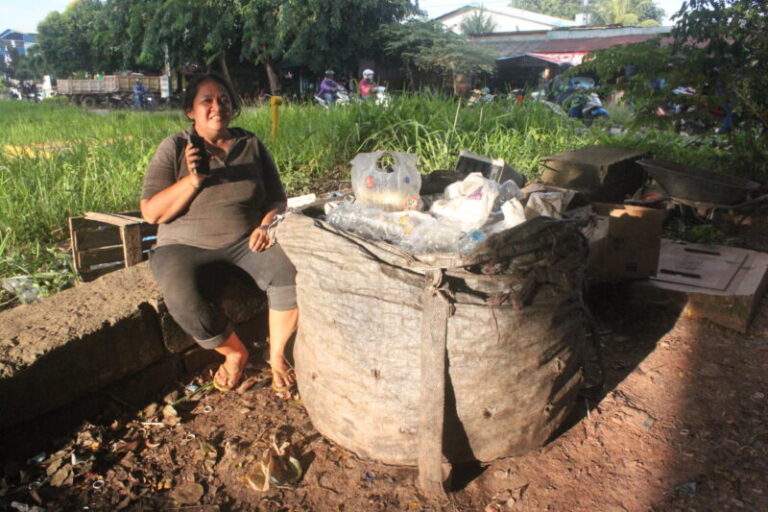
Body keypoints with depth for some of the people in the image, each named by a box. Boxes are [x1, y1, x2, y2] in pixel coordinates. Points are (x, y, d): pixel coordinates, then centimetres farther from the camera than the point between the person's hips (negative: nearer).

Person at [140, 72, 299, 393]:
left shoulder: (251, 145, 9)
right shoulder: (174, 148, 1)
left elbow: (277, 199, 11)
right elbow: (150, 212, -6)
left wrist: (266, 224, -11)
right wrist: (192, 180, -19)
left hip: (243, 241, 2)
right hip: (185, 246, -1)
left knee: (290, 273, -28)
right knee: (181, 296, -33)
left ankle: (277, 354, -5)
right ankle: (235, 352, -4)